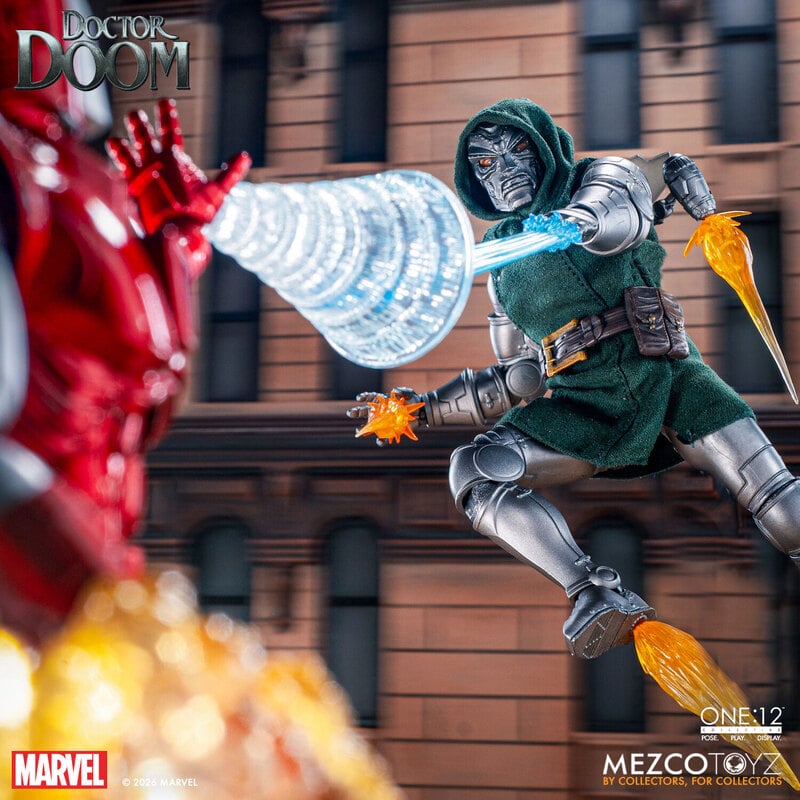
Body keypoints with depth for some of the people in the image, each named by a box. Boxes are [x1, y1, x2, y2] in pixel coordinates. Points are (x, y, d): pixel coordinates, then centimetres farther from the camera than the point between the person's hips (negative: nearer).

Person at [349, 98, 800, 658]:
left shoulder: (610, 176, 14)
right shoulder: (504, 265, 24)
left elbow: (621, 214, -11)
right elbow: (519, 381, 27)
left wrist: (583, 219, -34)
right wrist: (424, 408, 19)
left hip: (662, 371, -3)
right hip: (582, 403, 3)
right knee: (472, 473, -21)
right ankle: (599, 596, -32)